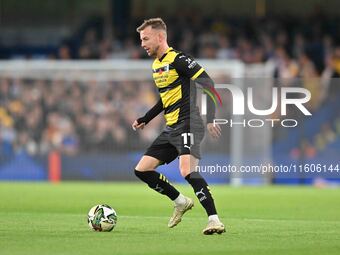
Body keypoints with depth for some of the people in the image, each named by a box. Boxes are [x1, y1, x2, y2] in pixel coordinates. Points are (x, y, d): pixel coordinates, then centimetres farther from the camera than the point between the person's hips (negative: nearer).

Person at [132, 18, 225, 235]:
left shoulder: (178, 60, -12)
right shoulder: (156, 65, 16)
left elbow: (207, 84, -17)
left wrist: (210, 119, -24)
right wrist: (145, 119, 27)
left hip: (188, 124, -9)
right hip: (171, 129, 9)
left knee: (187, 171, -28)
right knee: (142, 170, 7)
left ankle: (214, 220, -26)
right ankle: (181, 203, 21)